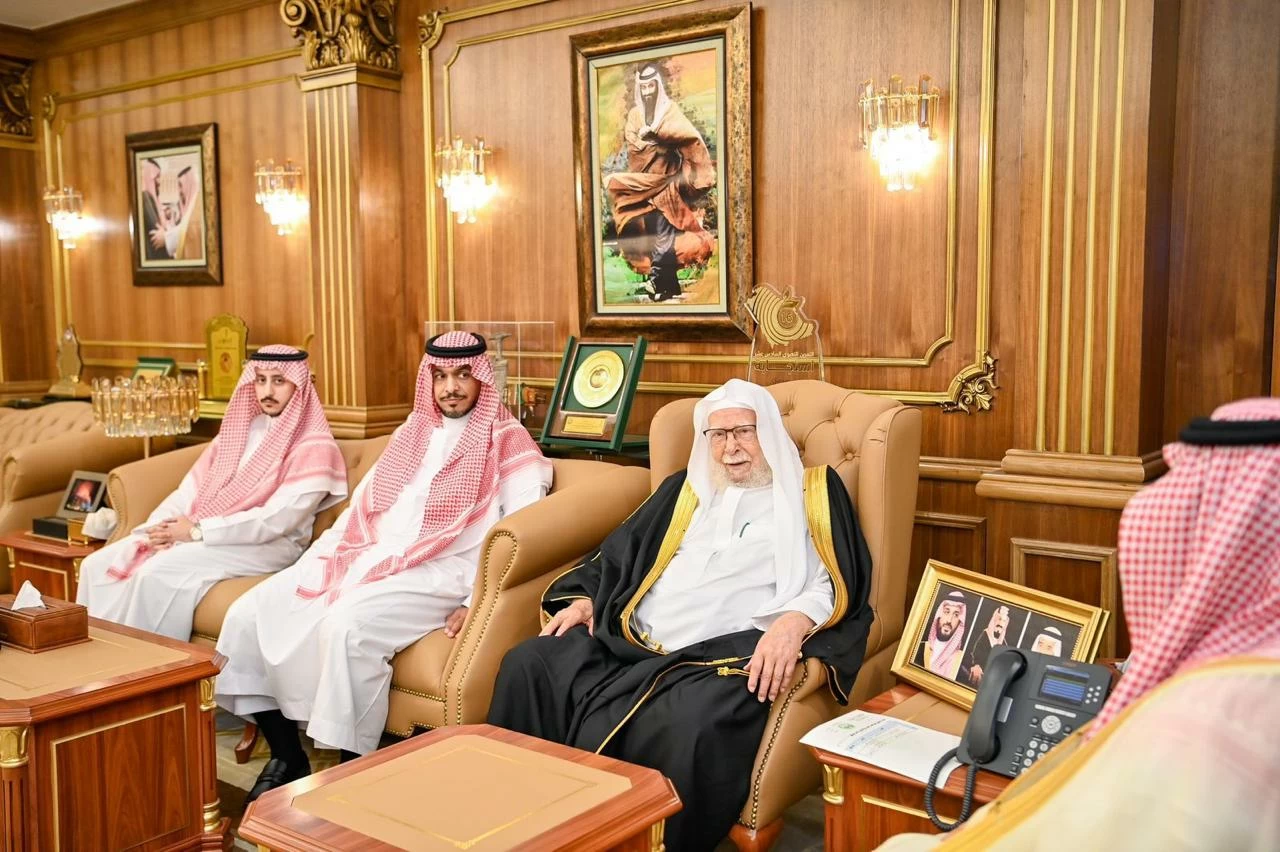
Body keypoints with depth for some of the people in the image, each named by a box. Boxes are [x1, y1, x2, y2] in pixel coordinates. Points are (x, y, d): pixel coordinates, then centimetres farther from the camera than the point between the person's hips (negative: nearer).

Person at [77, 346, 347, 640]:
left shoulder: (313, 447, -6)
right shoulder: (239, 428, 17)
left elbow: (277, 520, -16)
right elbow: (191, 488, 12)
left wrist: (197, 531, -17)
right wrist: (158, 527, -8)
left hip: (266, 545, -7)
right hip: (197, 533, 7)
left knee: (158, 573, -30)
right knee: (97, 565, -8)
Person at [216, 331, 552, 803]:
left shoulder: (507, 442, 1)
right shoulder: (412, 432, 22)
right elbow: (363, 503, 22)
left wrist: (478, 602, -20)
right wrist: (316, 559, 8)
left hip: (437, 574, -7)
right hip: (366, 558, 7)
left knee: (348, 623, -35)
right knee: (251, 614, -8)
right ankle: (288, 759, 3)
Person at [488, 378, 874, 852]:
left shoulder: (812, 494, 12)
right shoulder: (684, 489, 25)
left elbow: (834, 582, 0)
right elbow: (619, 554, 28)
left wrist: (794, 622, -21)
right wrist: (585, 598, 10)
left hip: (725, 653, -5)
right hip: (634, 643, 5)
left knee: (696, 724, -38)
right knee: (529, 665, -15)